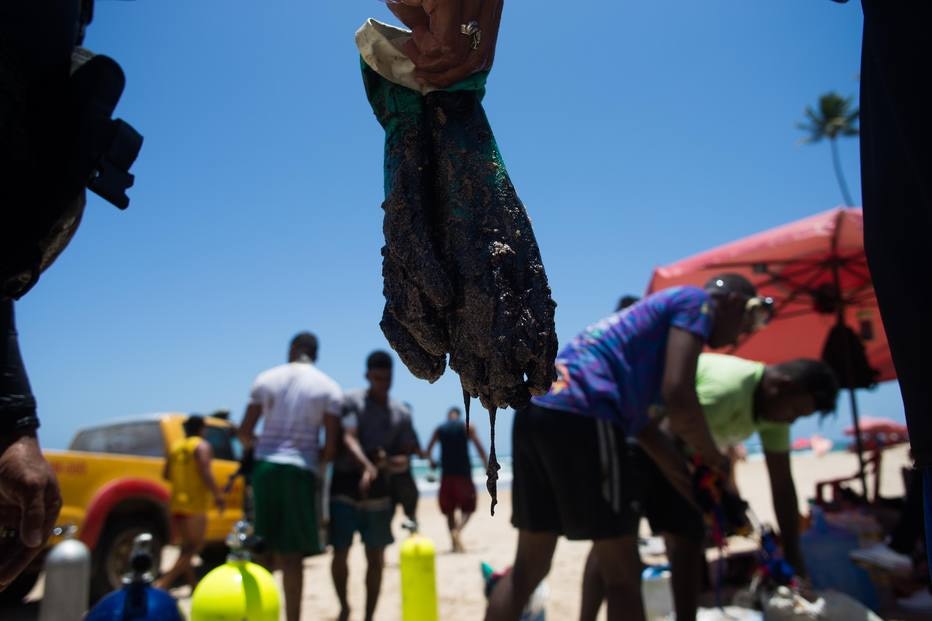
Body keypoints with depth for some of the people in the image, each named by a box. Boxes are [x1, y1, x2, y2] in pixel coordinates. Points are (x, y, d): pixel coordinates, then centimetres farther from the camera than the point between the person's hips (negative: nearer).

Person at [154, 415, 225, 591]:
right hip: (195, 504, -7)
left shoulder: (175, 447, 12)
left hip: (176, 503, 8)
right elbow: (205, 472, -19)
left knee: (188, 546, 15)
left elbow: (166, 474, 11)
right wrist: (217, 494, -14)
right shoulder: (202, 446, -7)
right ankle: (163, 582, -15)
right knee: (193, 547, -4)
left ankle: (193, 585, 18)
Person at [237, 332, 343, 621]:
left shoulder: (265, 379, 7)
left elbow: (244, 434, 5)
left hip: (265, 467, 2)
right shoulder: (329, 388, 1)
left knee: (265, 550, 15)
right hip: (301, 470, -2)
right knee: (292, 554, 3)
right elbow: (331, 445, -5)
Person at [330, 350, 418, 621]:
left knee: (375, 557, 7)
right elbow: (349, 439, -18)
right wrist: (367, 466, -36)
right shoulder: (351, 401, -4)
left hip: (379, 488, 3)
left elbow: (404, 459, 7)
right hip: (346, 484, -3)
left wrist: (388, 462, -16)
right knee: (340, 552, -1)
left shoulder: (401, 413, 6)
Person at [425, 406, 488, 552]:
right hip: (464, 473, -2)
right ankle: (457, 531, -20)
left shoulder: (439, 429, 8)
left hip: (446, 474, 2)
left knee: (449, 510, 13)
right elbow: (480, 448, -5)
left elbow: (428, 450, 8)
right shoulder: (467, 427, 1)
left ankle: (454, 543, 9)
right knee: (468, 508, 6)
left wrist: (432, 462, 27)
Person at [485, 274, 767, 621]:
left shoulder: (661, 308, 31)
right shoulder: (698, 300, 6)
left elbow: (638, 412, 33)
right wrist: (712, 458, 8)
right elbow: (678, 396, -9)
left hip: (535, 413, 9)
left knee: (529, 565, 16)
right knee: (622, 575, 3)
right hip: (580, 417, -9)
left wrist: (679, 471, 33)